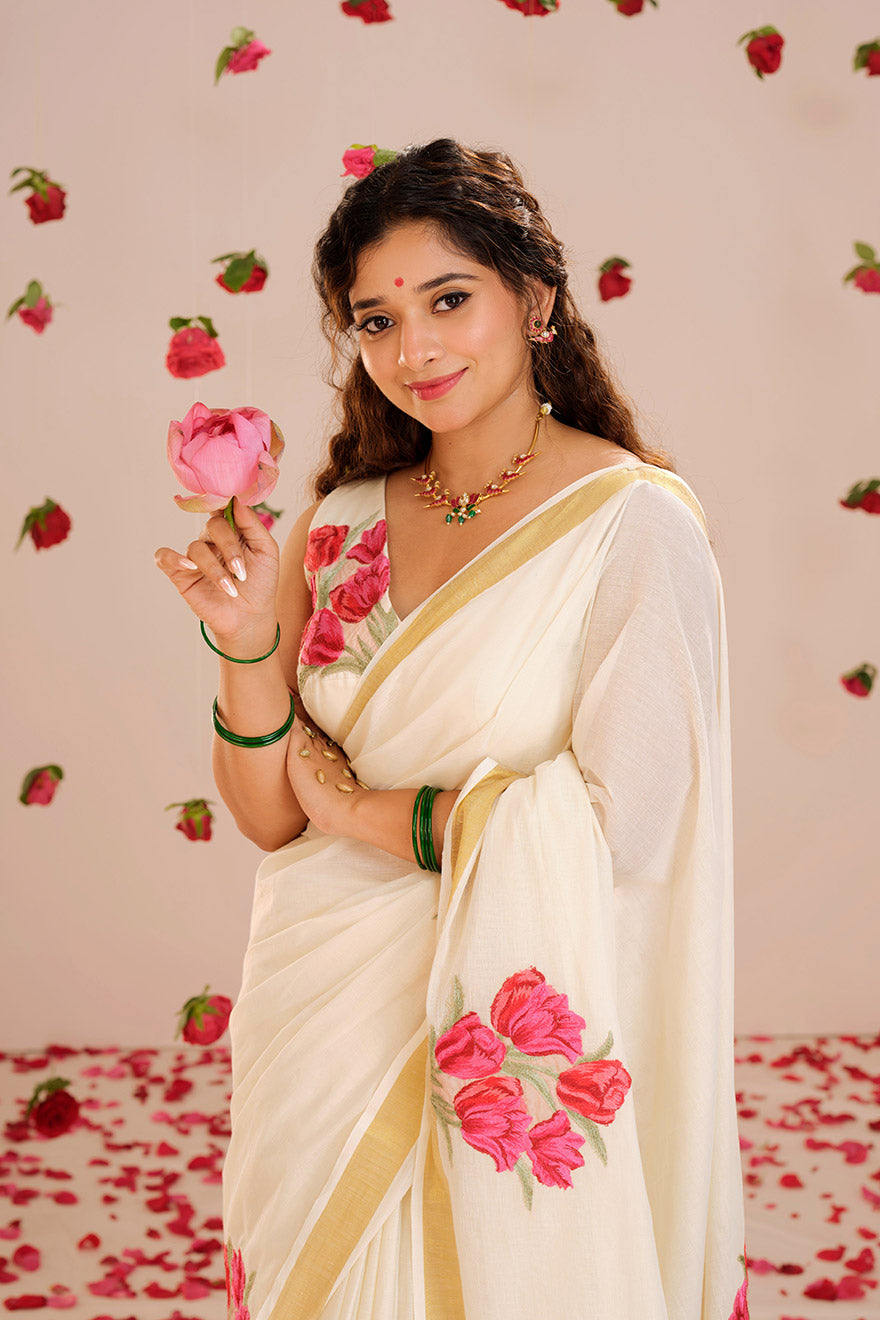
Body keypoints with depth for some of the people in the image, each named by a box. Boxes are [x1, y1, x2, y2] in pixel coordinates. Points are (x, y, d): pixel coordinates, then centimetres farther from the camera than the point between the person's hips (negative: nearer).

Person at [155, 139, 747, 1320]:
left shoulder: (635, 525, -14)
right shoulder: (345, 525, 2)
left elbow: (623, 831, -20)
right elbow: (269, 817, 3)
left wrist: (351, 804, -10)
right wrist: (250, 645, -16)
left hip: (512, 1036, -5)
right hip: (322, 1023, 5)